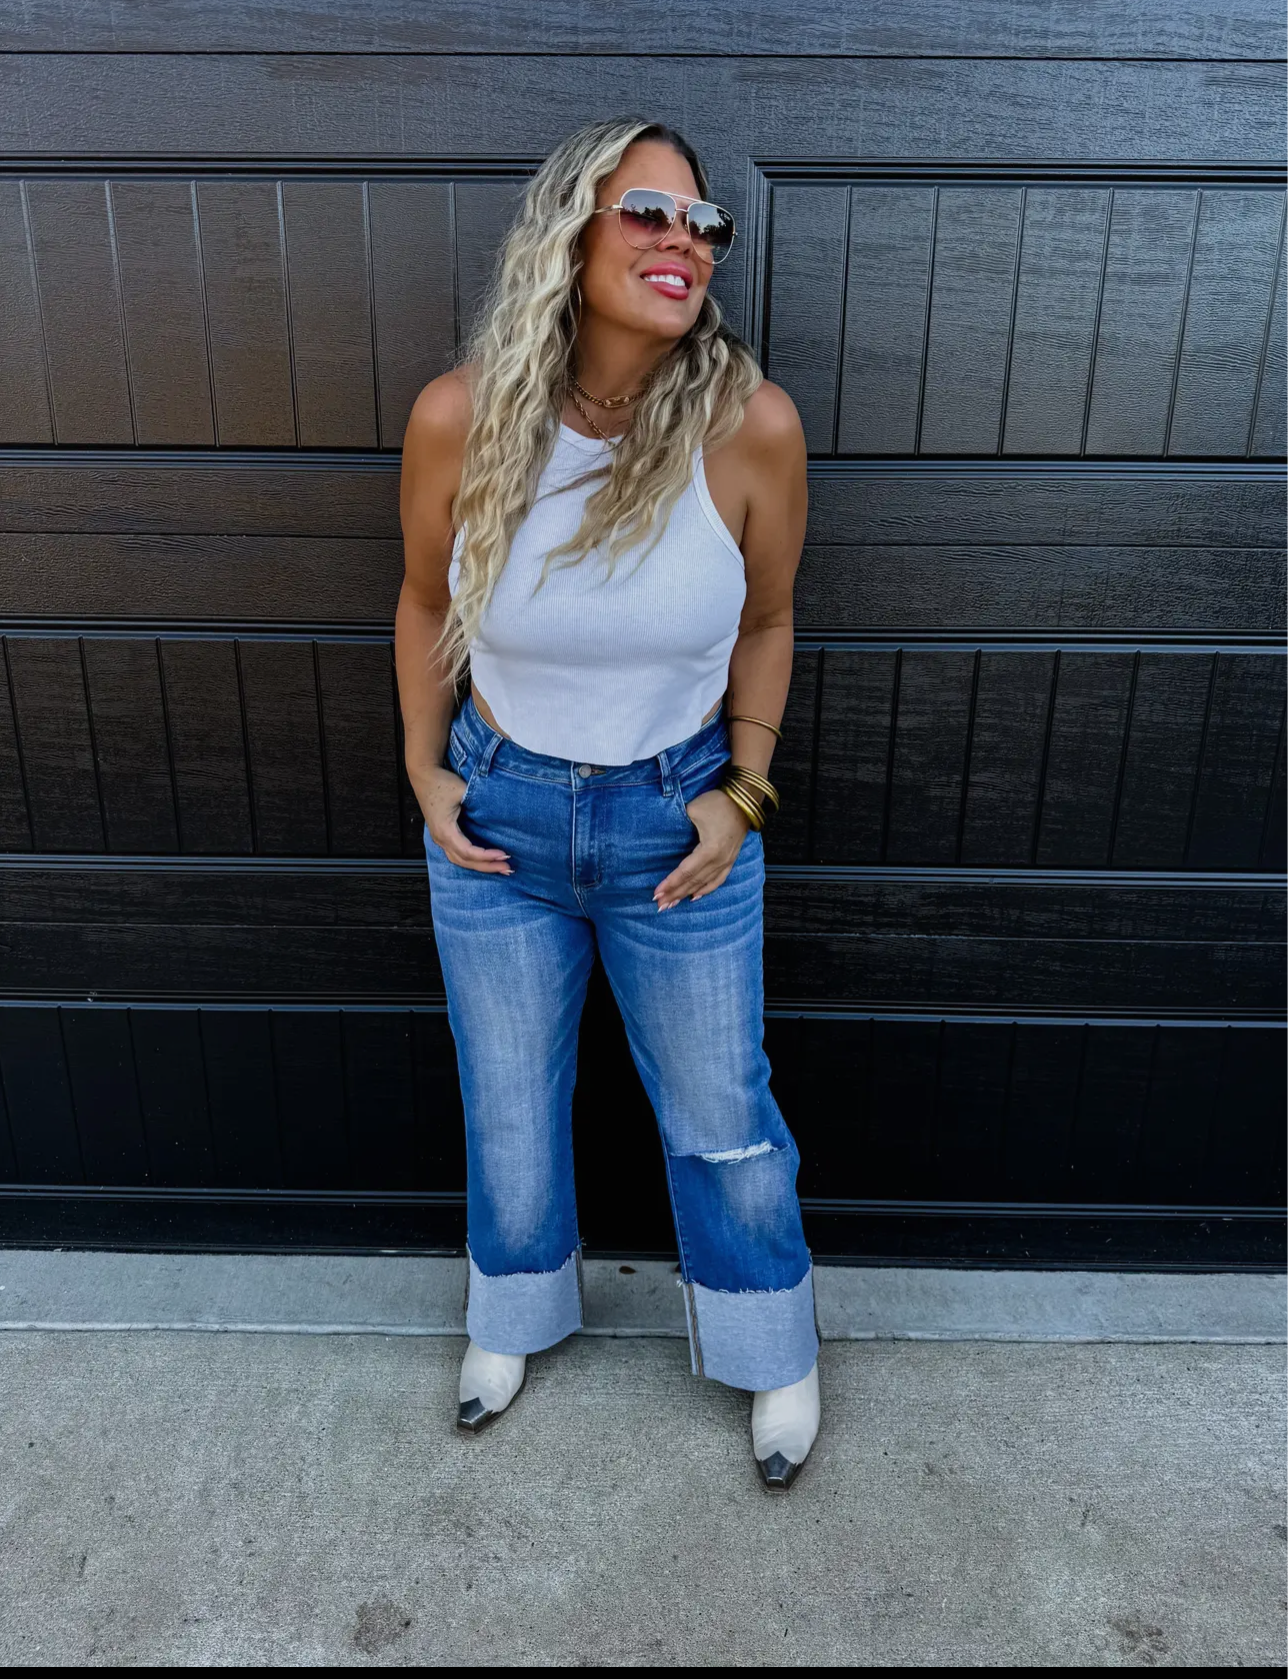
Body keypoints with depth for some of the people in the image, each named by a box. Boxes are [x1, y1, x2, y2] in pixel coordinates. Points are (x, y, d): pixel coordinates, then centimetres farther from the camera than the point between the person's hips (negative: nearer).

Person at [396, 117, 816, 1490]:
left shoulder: (751, 424, -17)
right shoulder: (459, 418, -15)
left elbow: (766, 623, -1)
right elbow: (426, 602, 3)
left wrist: (743, 792, -5)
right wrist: (424, 769, 0)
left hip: (679, 820, -1)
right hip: (499, 811, 1)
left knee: (719, 1119, 15)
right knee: (508, 1110, 20)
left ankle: (773, 1352, 45)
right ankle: (514, 1315, 52)